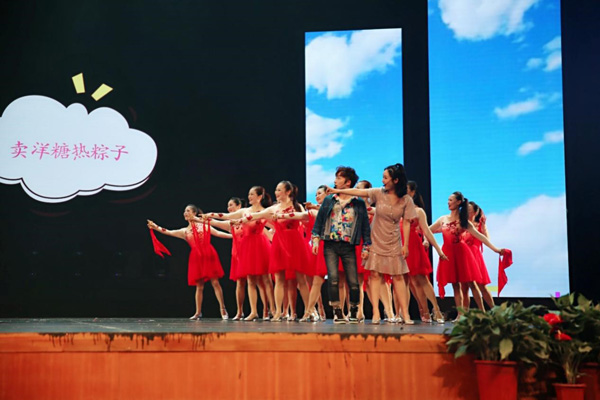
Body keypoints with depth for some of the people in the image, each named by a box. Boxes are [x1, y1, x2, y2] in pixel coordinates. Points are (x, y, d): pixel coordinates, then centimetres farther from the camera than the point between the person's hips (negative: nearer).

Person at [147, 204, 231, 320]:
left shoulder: (205, 225, 9)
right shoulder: (184, 231, 14)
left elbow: (218, 233, 9)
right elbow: (169, 232, 6)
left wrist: (232, 235, 2)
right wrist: (155, 227, -4)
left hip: (209, 256, -3)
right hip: (196, 258, 3)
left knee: (215, 282, -4)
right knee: (199, 286, 5)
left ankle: (223, 310, 0)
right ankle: (198, 312, 12)